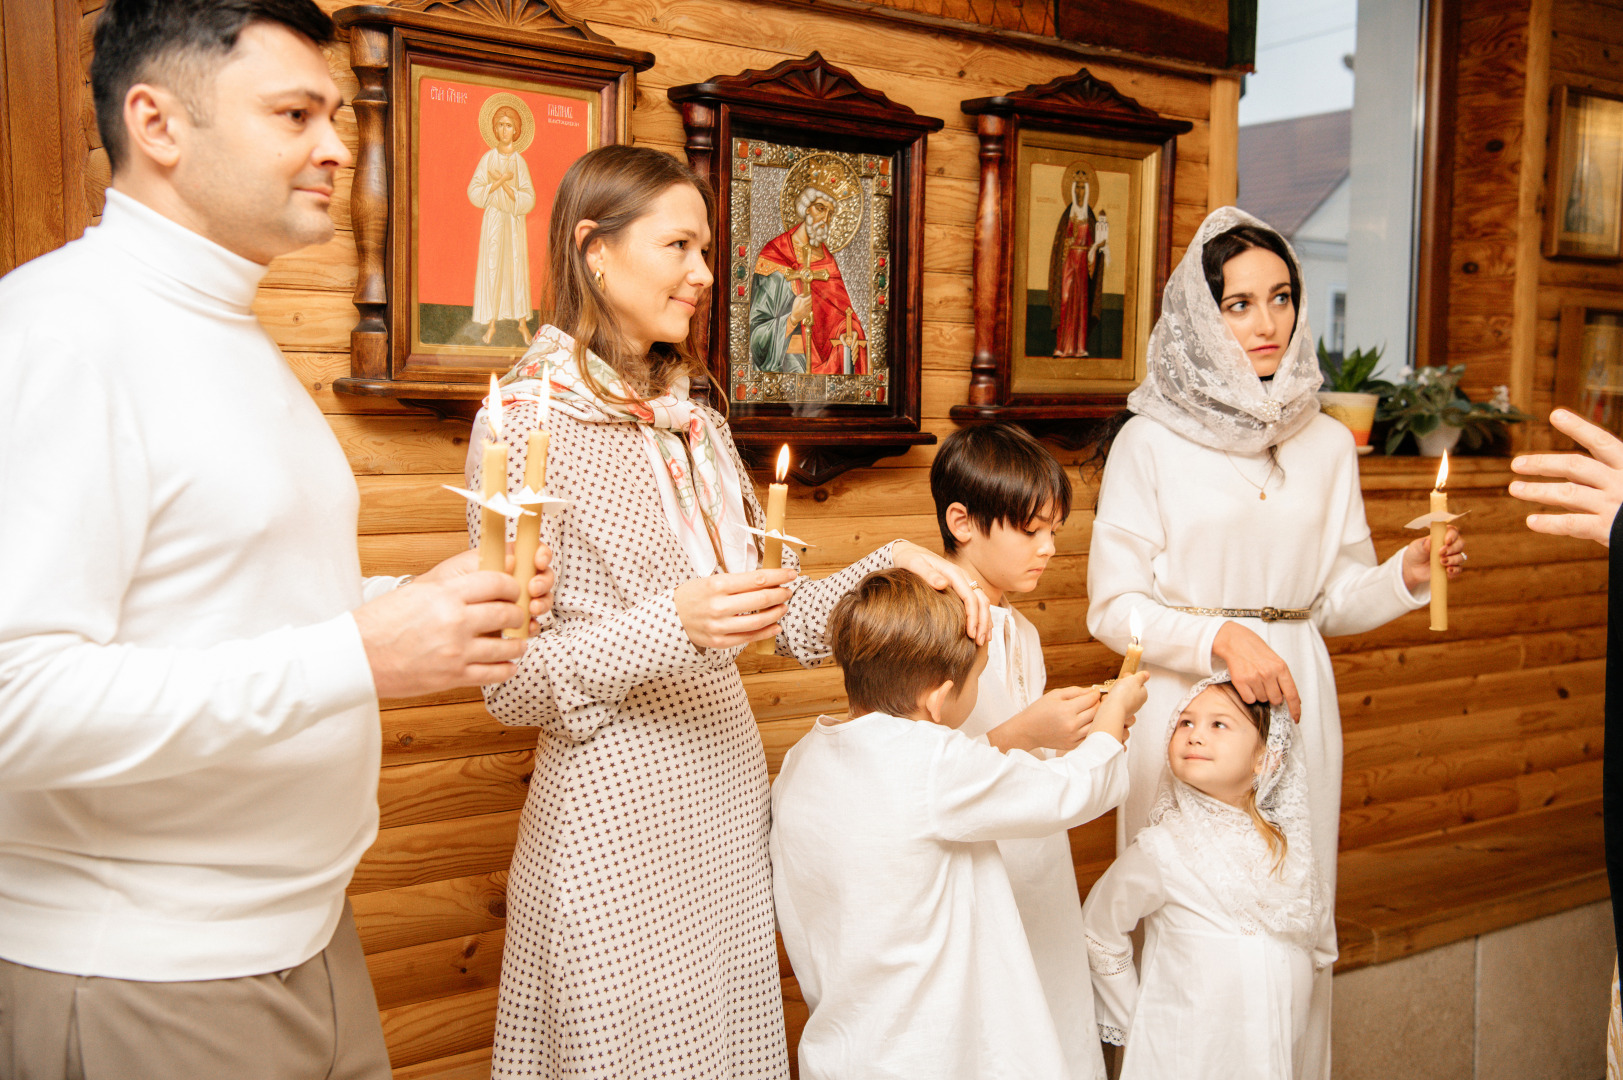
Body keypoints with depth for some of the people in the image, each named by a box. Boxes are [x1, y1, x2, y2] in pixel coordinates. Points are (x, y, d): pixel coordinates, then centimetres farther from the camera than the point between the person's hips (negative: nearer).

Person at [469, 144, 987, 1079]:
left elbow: (780, 618, 13)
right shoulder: (528, 421, -10)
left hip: (733, 788, 7)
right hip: (617, 810, -7)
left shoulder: (698, 425, 12)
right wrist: (672, 626, -25)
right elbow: (512, 682, -12)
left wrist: (893, 564, -1)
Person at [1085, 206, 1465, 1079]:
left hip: (1295, 702, 4)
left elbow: (1335, 600, 12)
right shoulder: (1150, 441, -5)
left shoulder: (1326, 443, 8)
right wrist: (1220, 638, -19)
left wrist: (1407, 575, -6)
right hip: (1183, 702, -3)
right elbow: (1113, 605, -7)